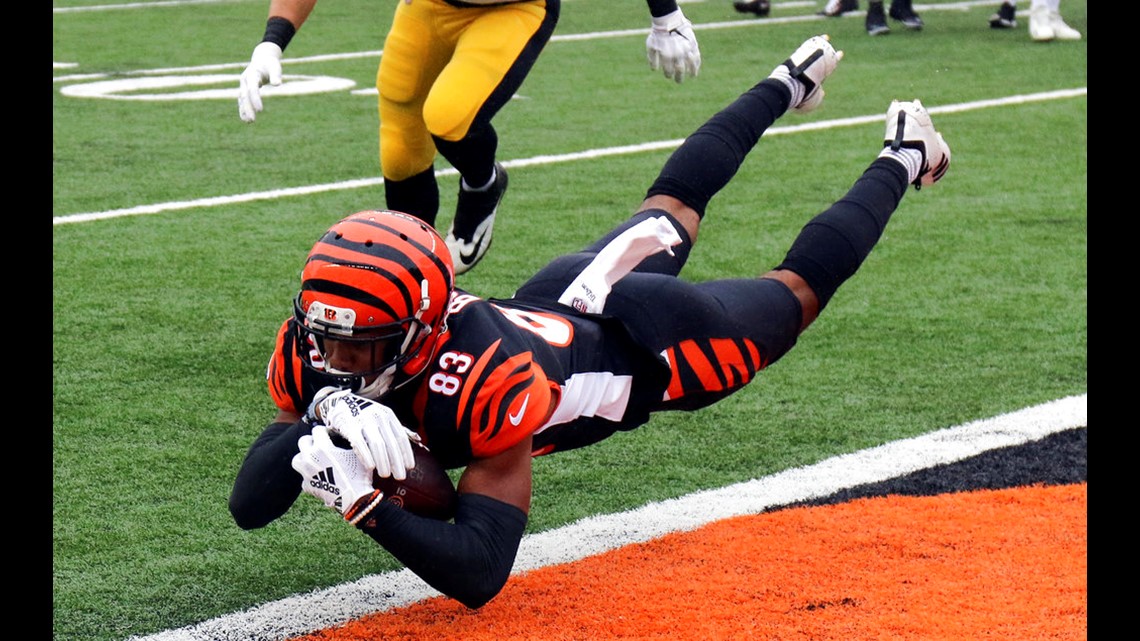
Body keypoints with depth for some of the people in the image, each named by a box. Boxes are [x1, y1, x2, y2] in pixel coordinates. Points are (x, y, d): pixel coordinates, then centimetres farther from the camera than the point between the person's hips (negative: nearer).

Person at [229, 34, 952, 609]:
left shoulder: (488, 377, -49)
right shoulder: (315, 348, -32)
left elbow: (480, 575, -50)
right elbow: (249, 505, -33)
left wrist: (362, 502, -61)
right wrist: (322, 421, -53)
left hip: (644, 344, -5)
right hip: (556, 300, 5)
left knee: (792, 293, 24)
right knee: (668, 212, 34)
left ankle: (899, 162, 49)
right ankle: (788, 84, 58)